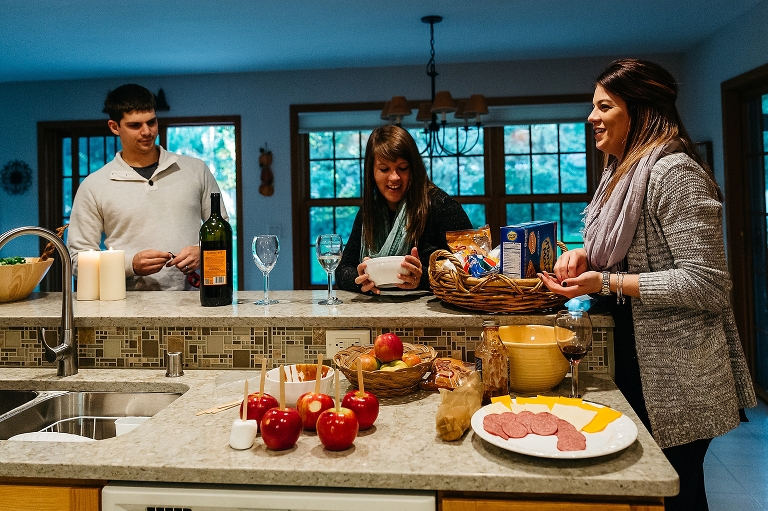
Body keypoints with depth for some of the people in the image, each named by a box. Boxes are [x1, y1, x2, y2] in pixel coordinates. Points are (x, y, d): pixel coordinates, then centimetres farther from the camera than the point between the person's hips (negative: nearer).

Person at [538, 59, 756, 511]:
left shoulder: (675, 172, -19)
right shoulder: (620, 172, 10)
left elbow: (705, 284, -23)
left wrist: (606, 283, -24)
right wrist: (585, 256, -1)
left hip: (676, 380, -9)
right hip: (635, 359, 9)